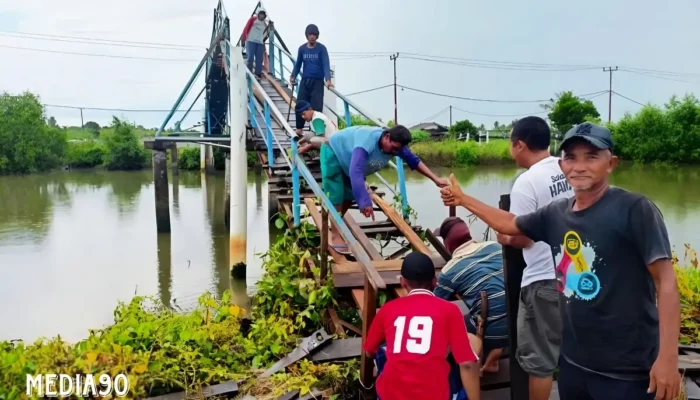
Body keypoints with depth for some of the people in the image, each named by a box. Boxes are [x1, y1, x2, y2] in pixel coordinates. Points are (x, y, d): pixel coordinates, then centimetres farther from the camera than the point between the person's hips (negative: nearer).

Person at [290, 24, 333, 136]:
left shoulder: (321, 48, -4)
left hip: (317, 82, -3)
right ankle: (299, 128, 14)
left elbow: (326, 64, -13)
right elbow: (298, 64, 15)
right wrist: (293, 76, 1)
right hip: (305, 81, 3)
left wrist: (328, 79, -27)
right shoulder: (302, 48, 6)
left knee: (317, 107, -5)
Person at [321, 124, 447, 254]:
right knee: (336, 196, -13)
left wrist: (435, 179, -17)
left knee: (348, 196, 11)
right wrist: (365, 202, -62)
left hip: (346, 157, 8)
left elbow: (414, 161, -10)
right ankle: (335, 237, -6)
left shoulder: (395, 144, -20)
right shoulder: (366, 142, -46)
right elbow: (355, 172, -56)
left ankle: (336, 226, 30)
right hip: (333, 153, -8)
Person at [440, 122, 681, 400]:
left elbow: (665, 279, -14)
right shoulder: (556, 213, 2)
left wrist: (667, 357, -18)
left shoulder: (634, 209, -13)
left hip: (627, 369, -5)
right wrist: (462, 199, 22)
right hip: (573, 360, 6)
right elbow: (509, 224, 19)